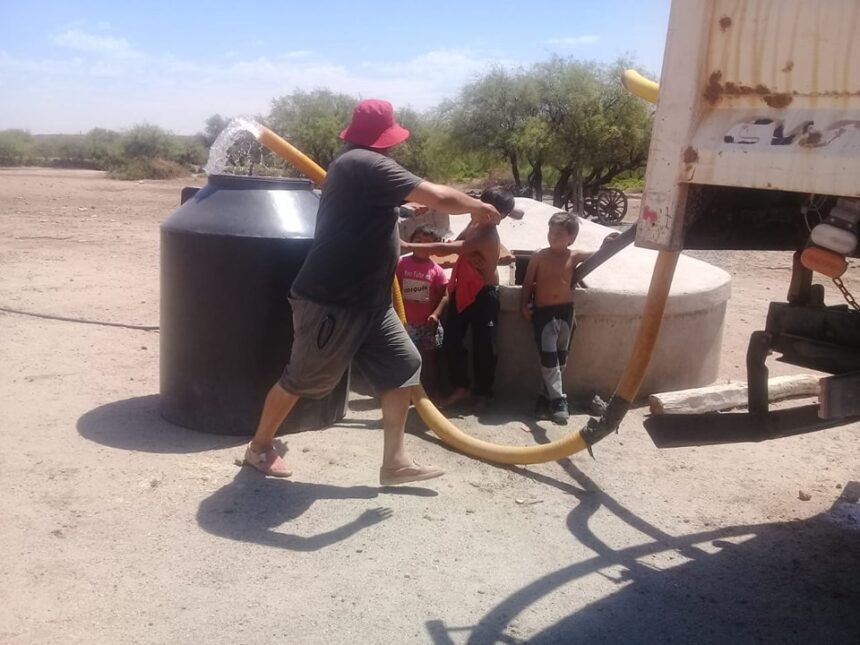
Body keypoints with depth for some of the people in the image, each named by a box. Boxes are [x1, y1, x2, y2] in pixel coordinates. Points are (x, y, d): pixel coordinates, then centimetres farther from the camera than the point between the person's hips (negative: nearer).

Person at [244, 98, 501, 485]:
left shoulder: (356, 165, 14)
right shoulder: (366, 164, -18)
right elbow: (440, 198, -20)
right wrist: (477, 207, -4)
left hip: (367, 301, 10)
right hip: (330, 303, -10)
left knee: (402, 367, 5)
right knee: (301, 378, 6)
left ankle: (395, 462, 11)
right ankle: (259, 447, 28)